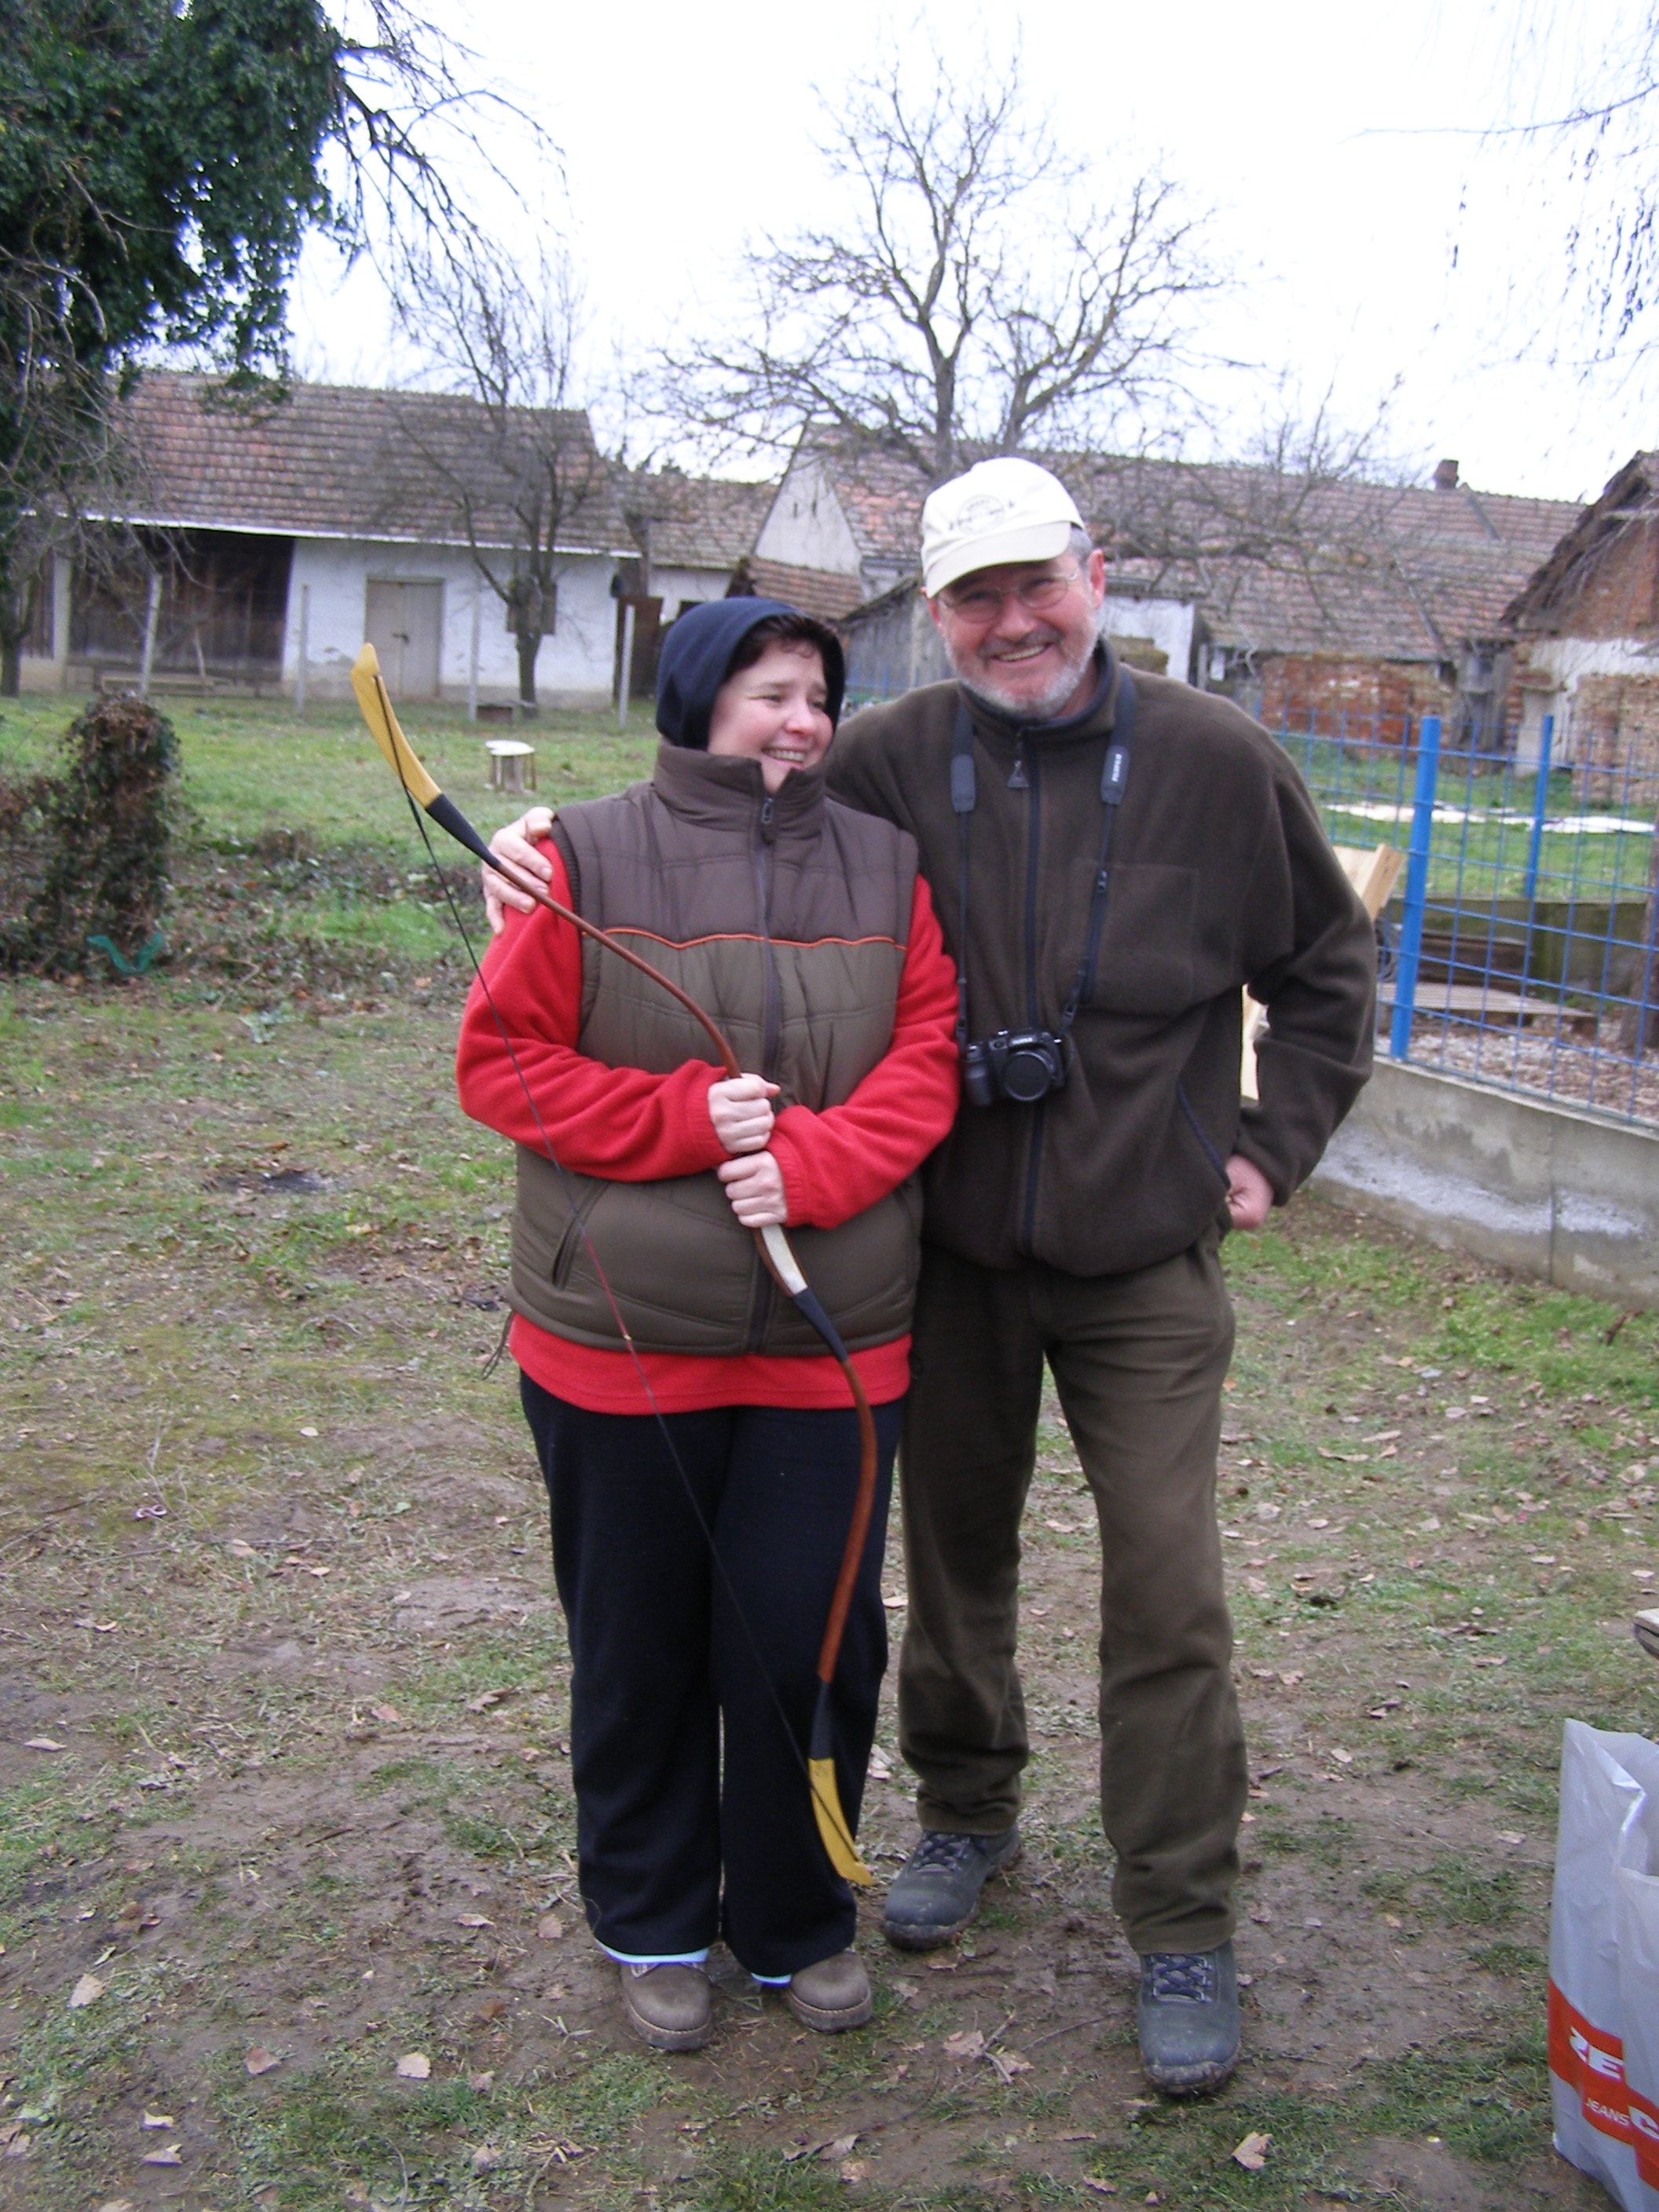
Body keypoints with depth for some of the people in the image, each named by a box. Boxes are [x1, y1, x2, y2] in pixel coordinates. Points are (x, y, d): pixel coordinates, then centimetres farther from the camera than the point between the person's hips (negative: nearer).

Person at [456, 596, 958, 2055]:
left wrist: (811, 1163, -18)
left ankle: (796, 1921, 31)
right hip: (619, 1339, -1)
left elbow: (922, 1063, 0)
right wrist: (684, 1117, -17)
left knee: (810, 1645, 6)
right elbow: (500, 1061, -5)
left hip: (831, 1345, 2)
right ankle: (653, 1925, 35)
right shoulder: (589, 861, -3)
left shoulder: (886, 867, 6)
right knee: (640, 1650, 13)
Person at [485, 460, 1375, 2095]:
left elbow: (1327, 968, 8)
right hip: (948, 1253, 2)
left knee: (1168, 1595, -2)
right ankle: (966, 1816, 40)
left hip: (1144, 1261, -1)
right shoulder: (889, 763, -7)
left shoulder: (1214, 762, -6)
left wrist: (1274, 1148, 4)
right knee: (955, 1556, 16)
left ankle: (1183, 1931, 14)